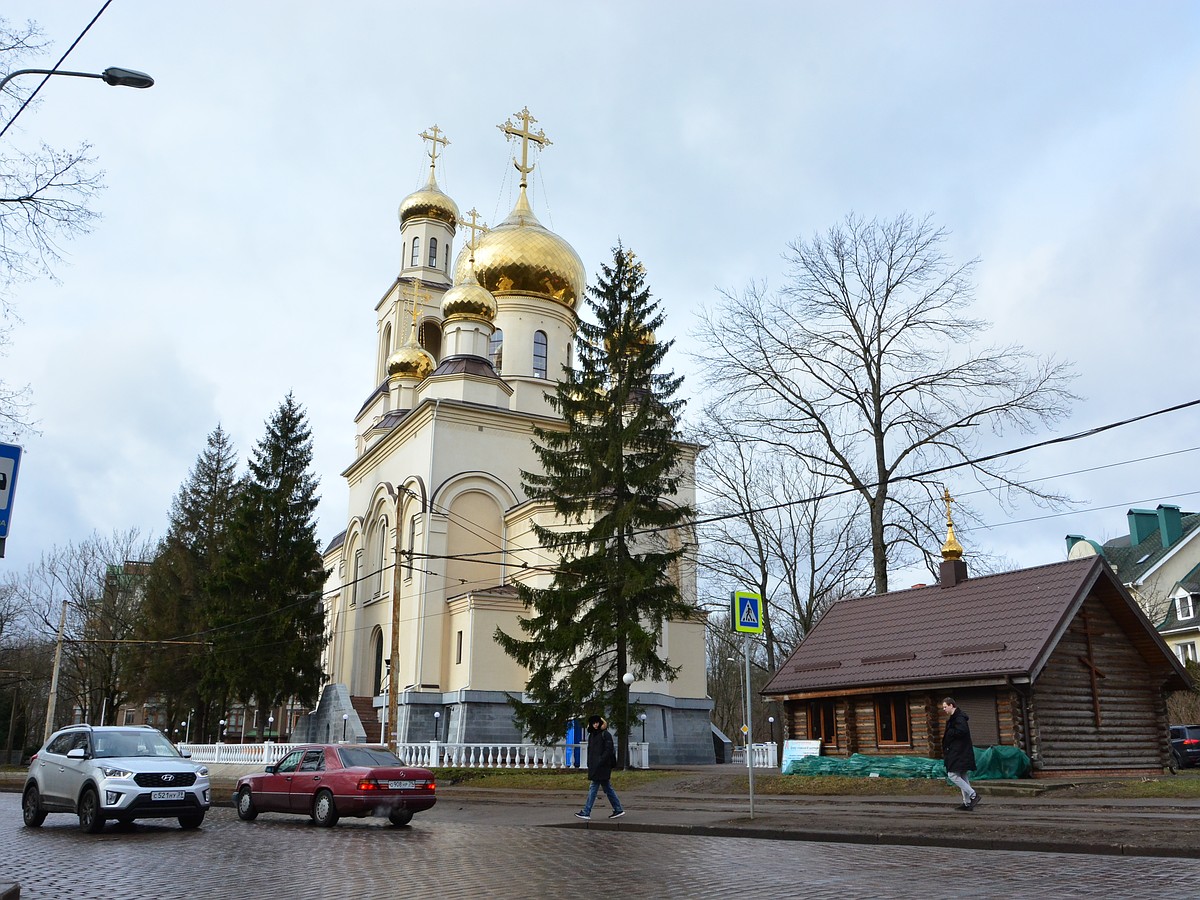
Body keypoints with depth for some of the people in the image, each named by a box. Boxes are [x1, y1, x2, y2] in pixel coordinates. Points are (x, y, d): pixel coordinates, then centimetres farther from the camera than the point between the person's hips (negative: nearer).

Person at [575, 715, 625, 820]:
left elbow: (608, 750, -15)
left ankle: (586, 812, -6)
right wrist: (589, 764, 12)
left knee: (593, 788, -8)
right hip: (594, 766, 9)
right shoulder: (592, 735, 15)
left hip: (602, 767, -9)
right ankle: (618, 809, 17)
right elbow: (590, 750, 20)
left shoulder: (605, 734, -9)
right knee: (607, 788, 11)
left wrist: (600, 762, -20)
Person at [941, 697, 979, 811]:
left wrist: (949, 733, -14)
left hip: (959, 753, -11)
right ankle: (967, 802, 14)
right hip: (957, 752, 11)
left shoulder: (959, 717, -15)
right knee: (963, 777, 11)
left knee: (952, 775, -10)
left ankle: (973, 794, -10)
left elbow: (962, 730, -29)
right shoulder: (953, 718, 16)